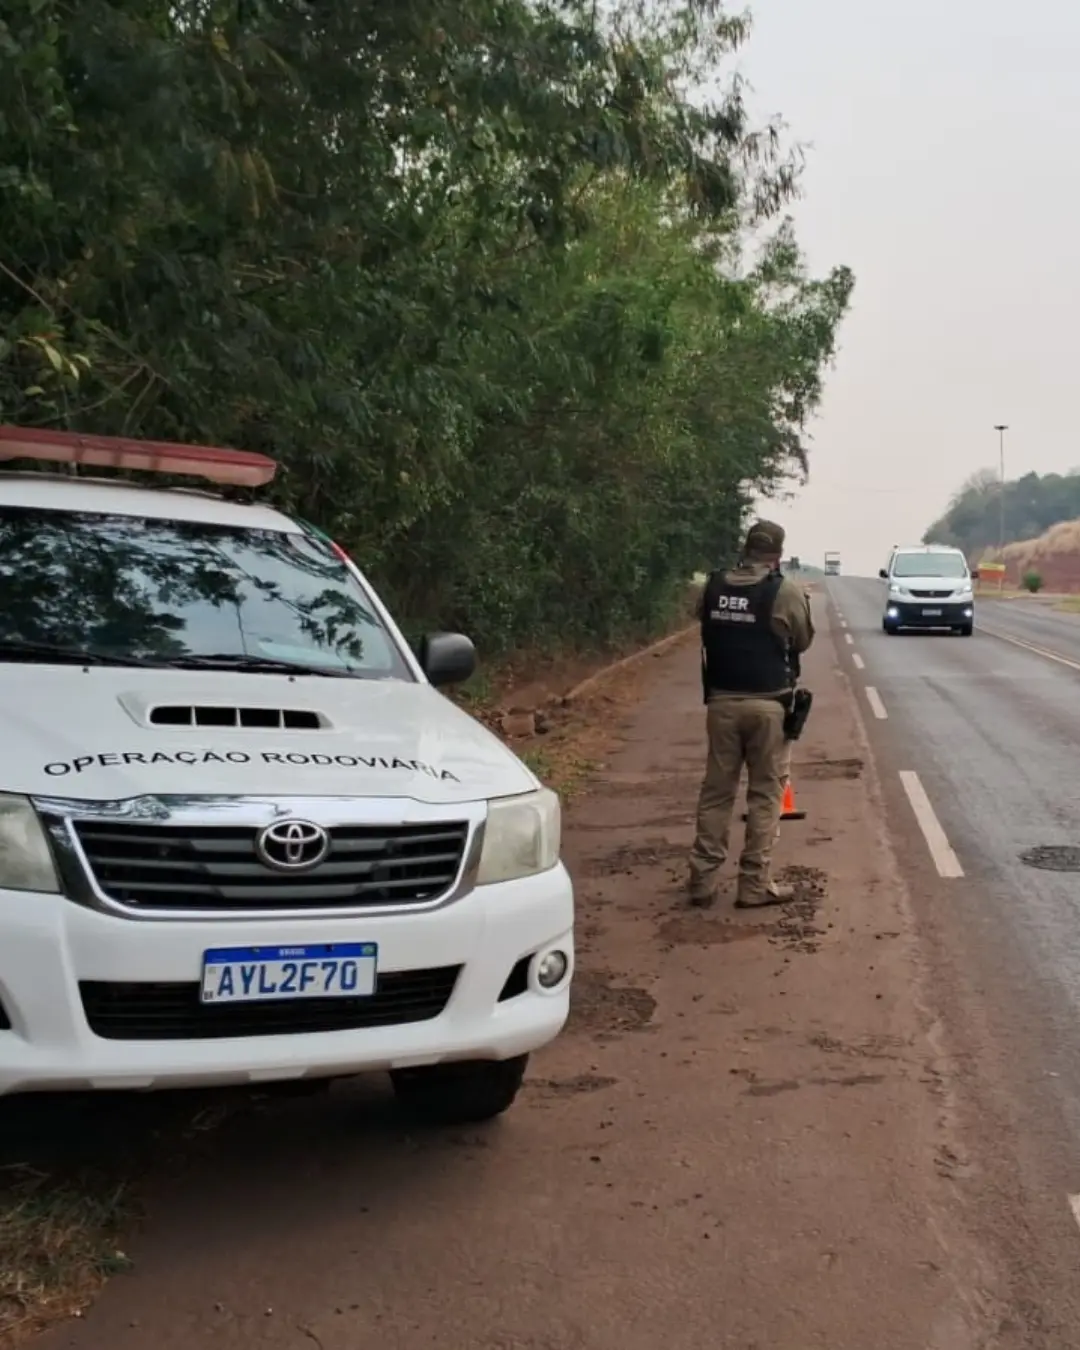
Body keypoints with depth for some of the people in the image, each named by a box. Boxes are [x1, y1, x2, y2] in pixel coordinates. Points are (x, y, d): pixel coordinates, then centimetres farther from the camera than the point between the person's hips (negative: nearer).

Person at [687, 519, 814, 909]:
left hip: (721, 702, 4)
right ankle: (755, 885, 6)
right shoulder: (786, 591, -9)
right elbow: (803, 641, 2)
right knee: (765, 794, 5)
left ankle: (702, 879, 13)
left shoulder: (712, 587, 1)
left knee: (715, 790, 11)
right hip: (767, 704, -3)